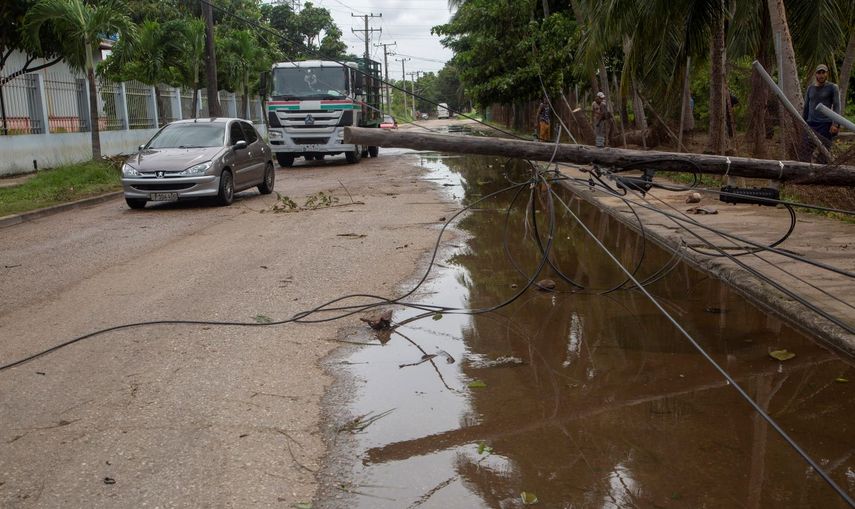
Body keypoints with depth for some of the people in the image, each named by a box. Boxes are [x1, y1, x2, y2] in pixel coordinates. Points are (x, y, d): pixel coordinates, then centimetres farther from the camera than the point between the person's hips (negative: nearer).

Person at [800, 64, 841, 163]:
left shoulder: (833, 88, 2)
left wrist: (835, 124, -16)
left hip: (825, 125, -4)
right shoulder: (810, 88, 14)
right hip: (810, 124, 4)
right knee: (804, 153, -7)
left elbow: (837, 106, -5)